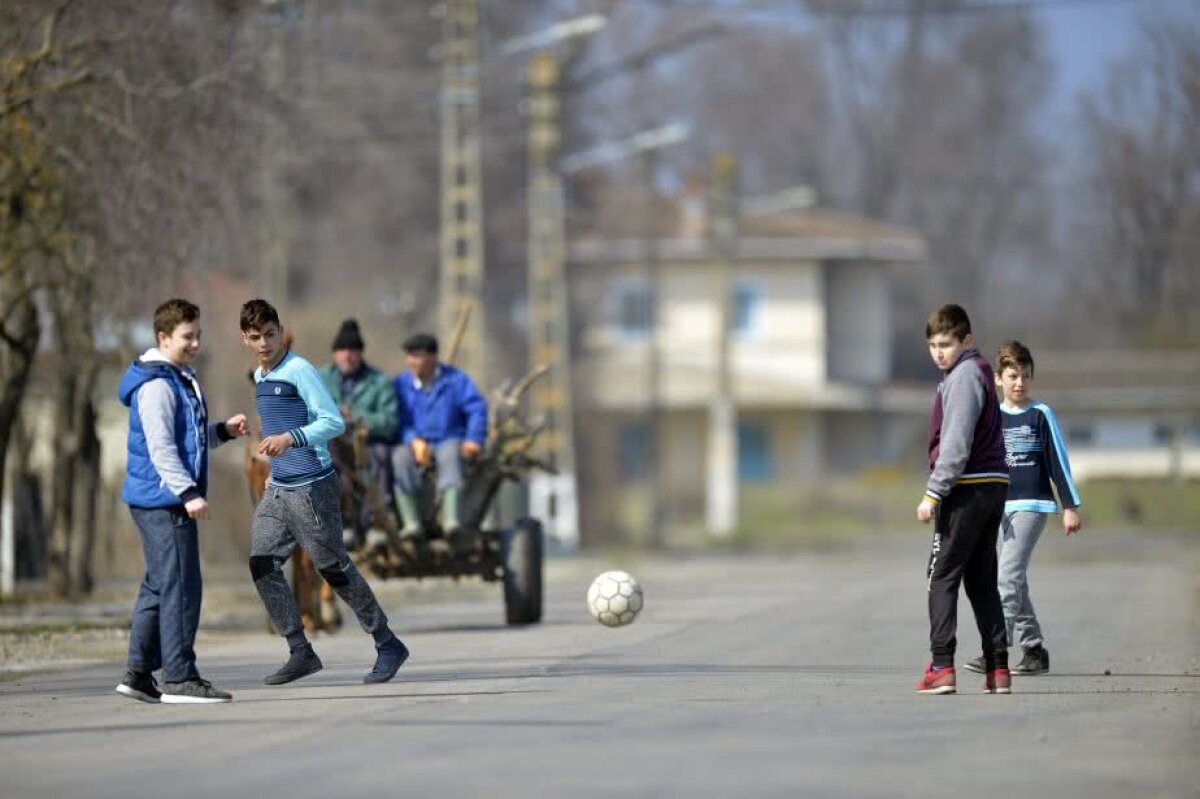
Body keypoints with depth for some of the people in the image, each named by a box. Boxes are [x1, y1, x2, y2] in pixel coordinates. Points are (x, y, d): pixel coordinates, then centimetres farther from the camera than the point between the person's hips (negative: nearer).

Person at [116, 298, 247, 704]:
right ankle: (180, 678, -10)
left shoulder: (182, 380, 18)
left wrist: (223, 431, 10)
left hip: (166, 502, 10)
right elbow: (161, 448, -21)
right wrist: (188, 493, -25)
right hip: (162, 499, -10)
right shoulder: (156, 386, -14)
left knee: (159, 586, 13)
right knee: (180, 586, -10)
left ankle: (139, 673, 18)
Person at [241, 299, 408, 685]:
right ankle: (301, 653, 2)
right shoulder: (260, 377, 14)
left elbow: (333, 422, -18)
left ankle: (388, 646, 9)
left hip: (312, 489, -8)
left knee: (334, 568, -3)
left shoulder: (299, 370, -12)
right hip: (278, 491, 8)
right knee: (262, 566, -2)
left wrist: (290, 439, -30)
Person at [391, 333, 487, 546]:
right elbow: (398, 420, -1)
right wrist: (415, 441, -20)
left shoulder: (455, 379, 5)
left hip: (449, 440, -2)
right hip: (416, 443, 2)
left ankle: (451, 520, -54)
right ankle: (412, 524, -39)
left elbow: (477, 409, -3)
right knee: (399, 458, -33)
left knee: (450, 454, -38)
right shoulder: (401, 383, 8)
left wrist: (474, 440, -20)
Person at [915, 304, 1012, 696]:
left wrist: (934, 493, -18)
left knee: (942, 576, -6)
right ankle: (998, 668, 8)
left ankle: (942, 666, -12)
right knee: (981, 580, 11)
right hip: (994, 485, 10)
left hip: (968, 488, -10)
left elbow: (957, 444, -19)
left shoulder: (964, 376, -11)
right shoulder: (979, 373, 19)